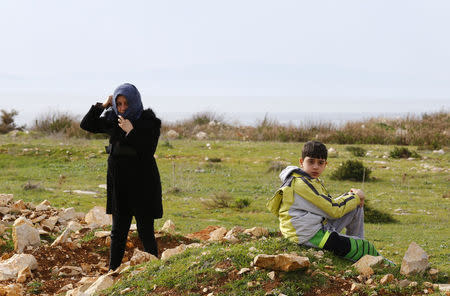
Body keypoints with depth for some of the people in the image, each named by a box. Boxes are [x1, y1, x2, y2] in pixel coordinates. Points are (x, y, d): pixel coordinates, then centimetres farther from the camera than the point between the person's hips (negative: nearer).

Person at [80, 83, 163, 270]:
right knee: (118, 232, 9)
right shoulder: (112, 120, 6)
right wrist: (102, 106, -1)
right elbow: (86, 125, 10)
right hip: (118, 183, 5)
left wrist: (131, 132, -25)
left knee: (145, 232, -1)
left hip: (142, 184, -5)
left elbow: (148, 151, -17)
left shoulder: (149, 122, -9)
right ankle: (113, 272, 14)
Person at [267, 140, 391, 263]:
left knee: (357, 207, 14)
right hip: (312, 237, -11)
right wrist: (356, 196, -4)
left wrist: (350, 195, 1)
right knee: (368, 248, -5)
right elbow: (333, 210, -19)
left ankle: (356, 250, 17)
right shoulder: (301, 183, -20)